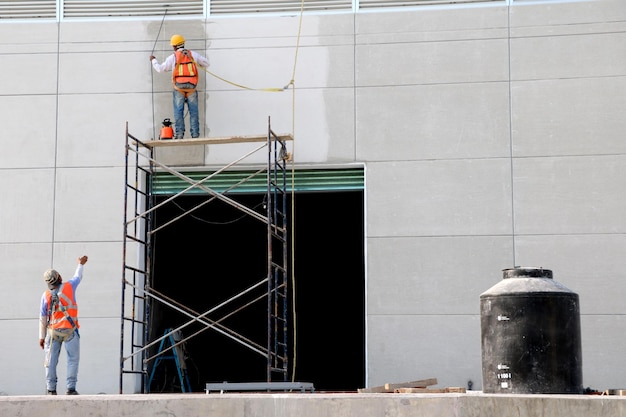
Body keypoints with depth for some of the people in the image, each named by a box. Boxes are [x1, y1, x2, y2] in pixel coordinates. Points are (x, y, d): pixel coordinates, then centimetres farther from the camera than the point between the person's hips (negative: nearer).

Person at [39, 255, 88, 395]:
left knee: (51, 361, 6)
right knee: (73, 359, 2)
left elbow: (43, 317, 1)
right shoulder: (69, 286, -2)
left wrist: (42, 337, 6)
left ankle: (51, 389, 2)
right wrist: (80, 264, 39)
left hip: (53, 331, 2)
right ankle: (71, 388, -6)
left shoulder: (46, 295, 0)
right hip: (70, 331, -2)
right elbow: (78, 277, 20)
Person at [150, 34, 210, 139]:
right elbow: (206, 63, 11)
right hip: (192, 88, 1)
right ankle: (195, 134, 0)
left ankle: (179, 134, -3)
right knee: (193, 112, 4)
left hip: (179, 89, -1)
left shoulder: (173, 57, 0)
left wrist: (153, 60, 26)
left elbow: (160, 68, 7)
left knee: (178, 112, 2)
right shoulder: (193, 54, 5)